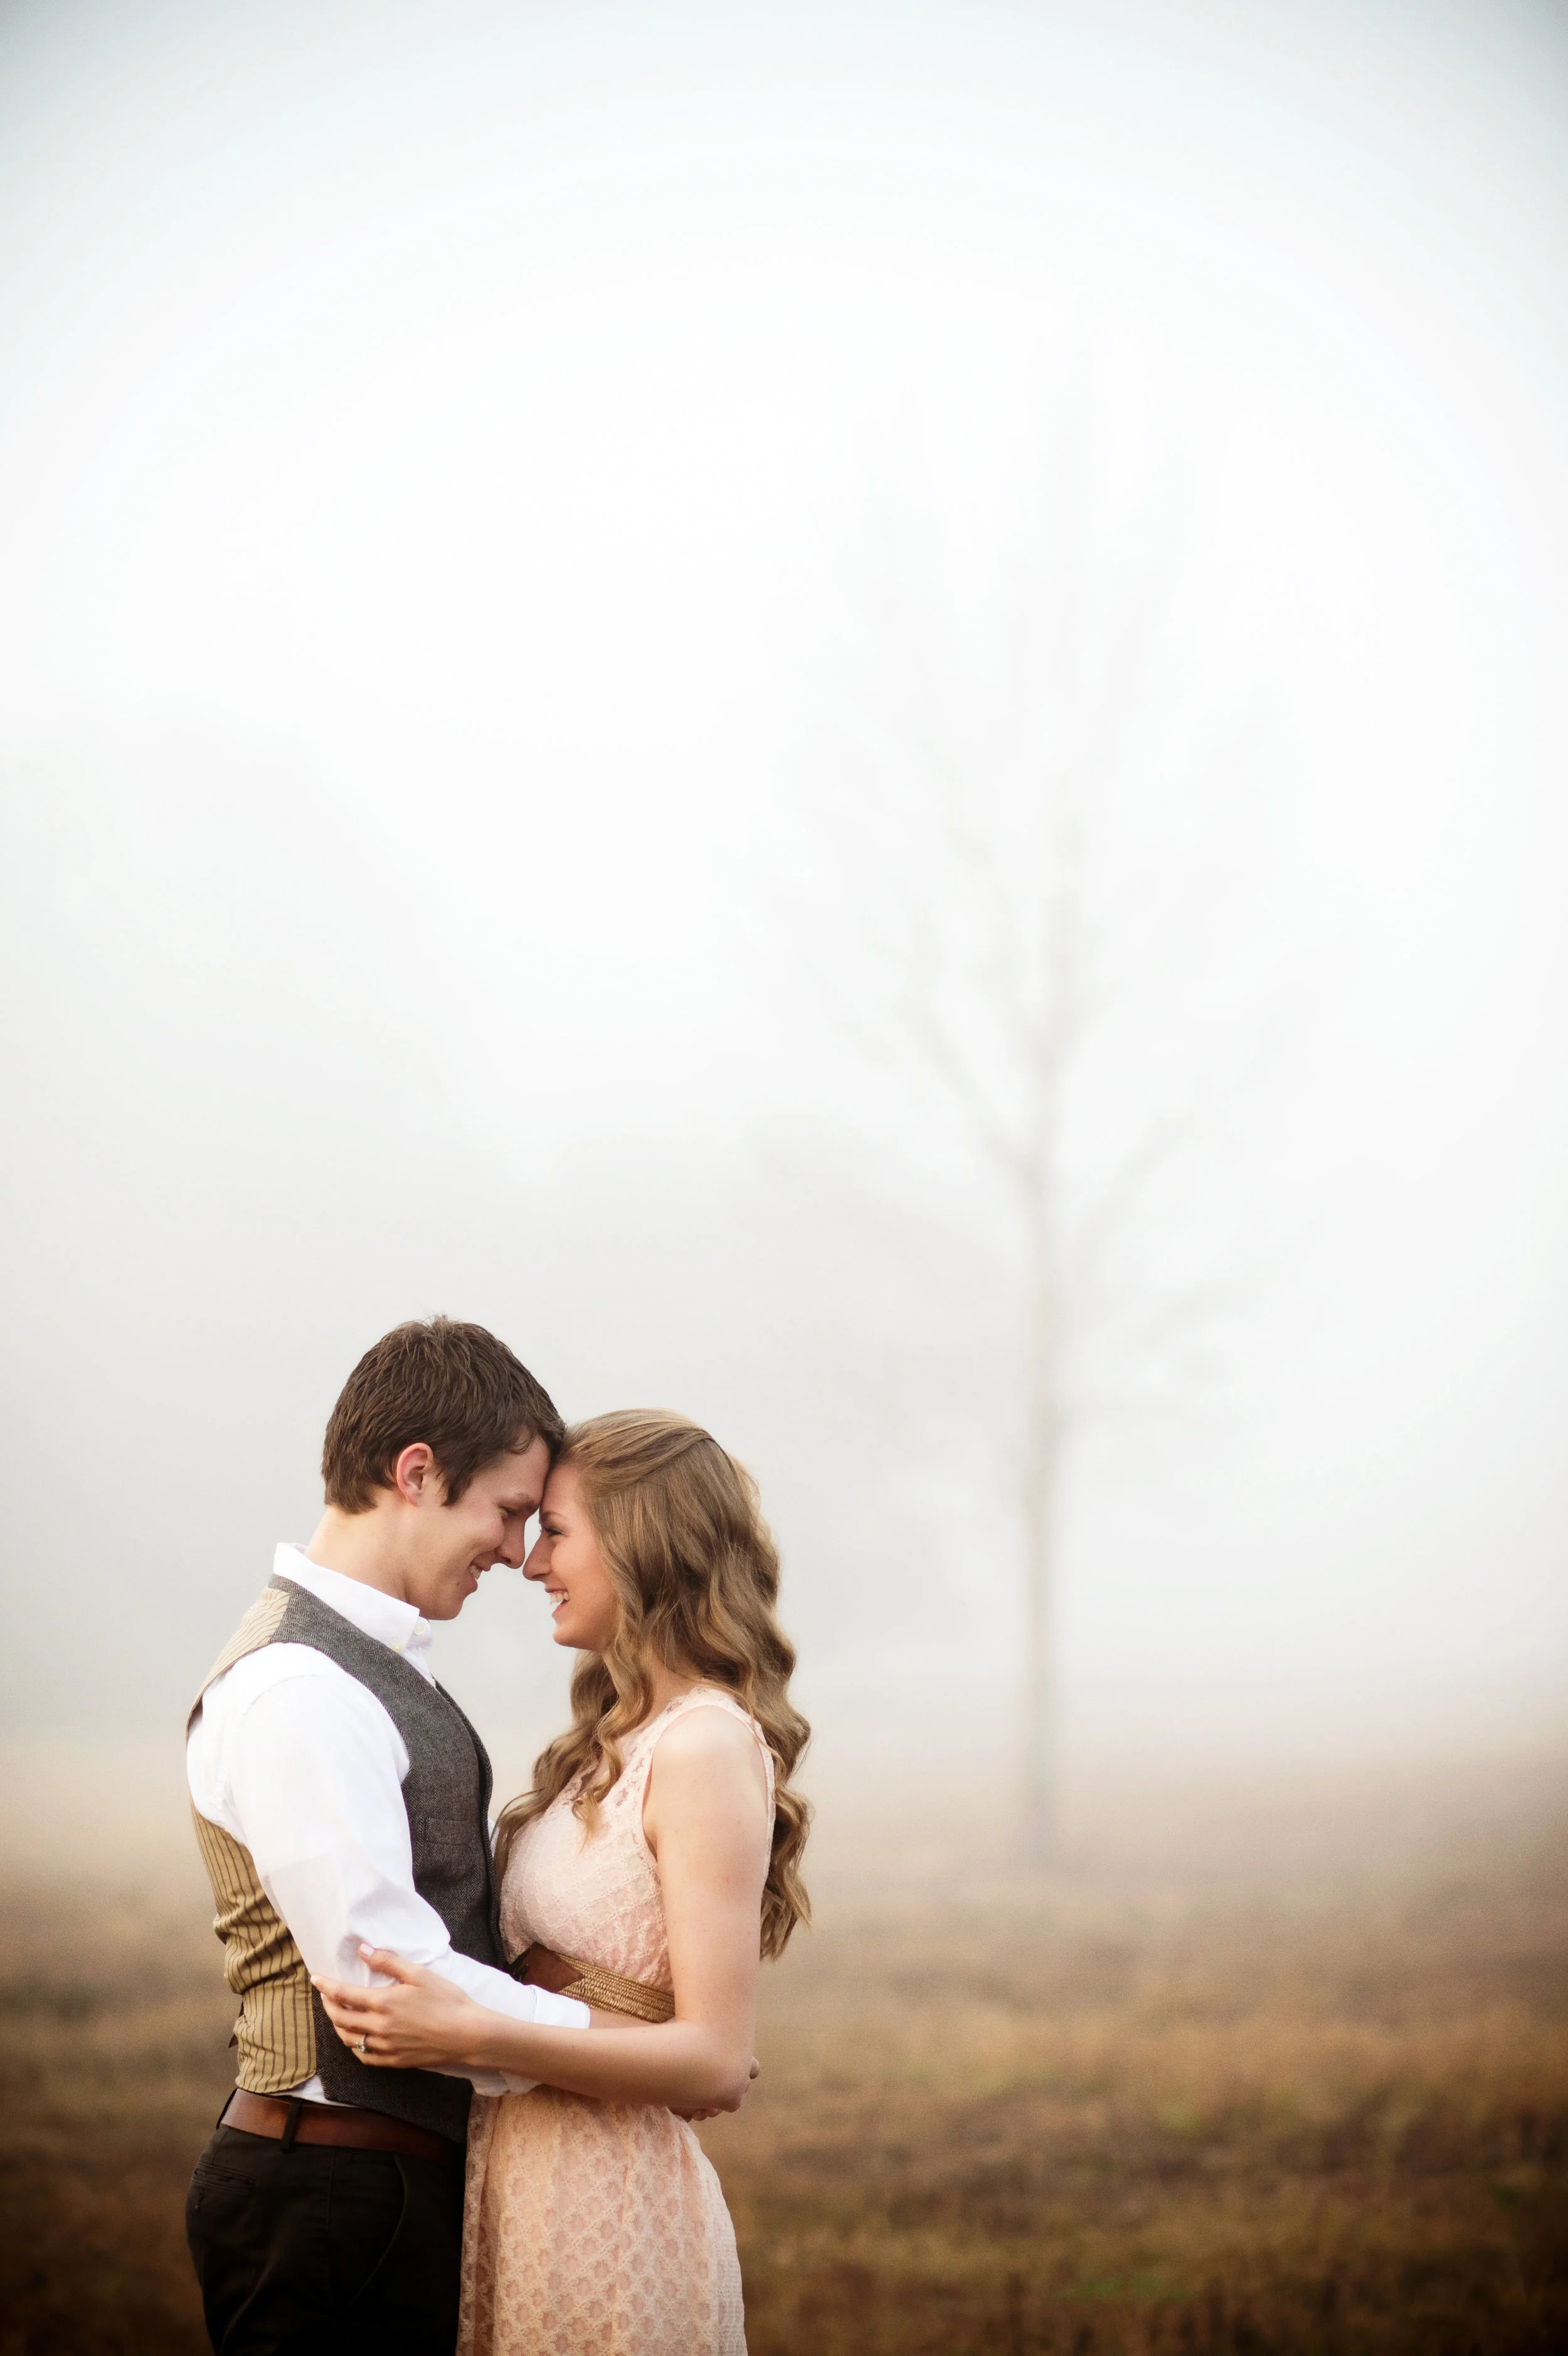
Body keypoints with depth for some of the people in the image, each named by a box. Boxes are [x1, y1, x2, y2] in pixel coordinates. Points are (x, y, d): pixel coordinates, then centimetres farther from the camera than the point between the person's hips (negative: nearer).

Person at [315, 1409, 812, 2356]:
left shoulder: (707, 1745, -15)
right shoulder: (617, 1741, 13)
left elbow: (715, 2062, -20)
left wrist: (476, 2035, -28)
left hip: (608, 2205, -9)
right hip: (526, 2194, 9)